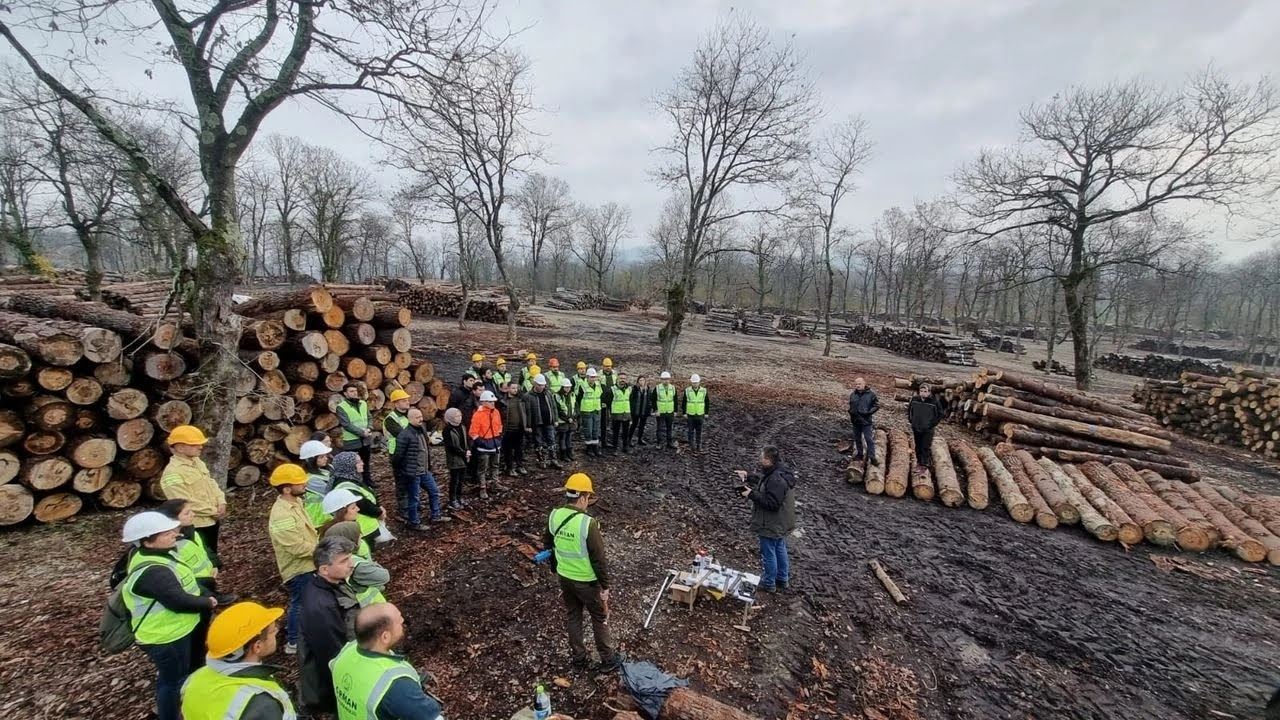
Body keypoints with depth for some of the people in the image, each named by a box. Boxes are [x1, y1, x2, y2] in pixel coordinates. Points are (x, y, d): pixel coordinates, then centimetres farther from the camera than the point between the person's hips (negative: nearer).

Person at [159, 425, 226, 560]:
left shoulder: (197, 462, 6)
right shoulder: (172, 473, -21)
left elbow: (211, 484, 11)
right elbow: (186, 503, -23)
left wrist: (221, 503, -5)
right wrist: (213, 511, -16)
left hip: (211, 522, 8)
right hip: (195, 526, -8)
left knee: (211, 557, 21)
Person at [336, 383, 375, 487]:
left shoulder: (363, 404, 7)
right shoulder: (341, 407, -11)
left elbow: (369, 418, 11)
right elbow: (346, 424, -18)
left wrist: (369, 429, -8)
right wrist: (362, 432, -20)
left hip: (366, 441, 6)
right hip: (351, 443, -6)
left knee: (366, 466, 20)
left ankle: (369, 486, 33)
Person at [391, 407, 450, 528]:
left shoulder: (422, 429, 7)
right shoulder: (405, 435, -21)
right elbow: (398, 455, -17)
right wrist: (398, 472, -10)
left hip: (425, 471, 9)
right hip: (412, 473, -9)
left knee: (434, 491, 18)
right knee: (413, 498, 6)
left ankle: (435, 516, 34)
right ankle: (414, 523, 22)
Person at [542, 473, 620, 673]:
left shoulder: (554, 516, -10)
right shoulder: (588, 523, -29)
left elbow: (548, 545, 6)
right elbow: (598, 558, -22)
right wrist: (605, 585, -10)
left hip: (564, 578, 5)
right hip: (587, 582, -5)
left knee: (572, 617, 23)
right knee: (600, 619, 16)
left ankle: (579, 659, 38)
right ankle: (608, 660, 33)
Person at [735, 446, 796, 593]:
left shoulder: (776, 480, -34)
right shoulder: (781, 470, -2)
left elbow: (771, 503, -33)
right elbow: (763, 480, 12)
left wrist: (752, 494, -26)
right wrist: (749, 476, -1)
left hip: (771, 525, -10)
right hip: (781, 523, 10)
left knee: (768, 554, 10)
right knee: (780, 549, 25)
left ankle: (769, 584, 29)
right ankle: (783, 579, 42)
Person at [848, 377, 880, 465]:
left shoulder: (871, 394, -5)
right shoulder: (852, 395, 8)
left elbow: (877, 406, -3)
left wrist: (868, 412, -15)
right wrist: (850, 412, 4)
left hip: (866, 421, -5)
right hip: (855, 421, 5)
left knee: (869, 439, -7)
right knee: (857, 439, 15)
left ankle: (872, 457, -3)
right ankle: (859, 454, 28)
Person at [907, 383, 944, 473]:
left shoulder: (934, 401, -14)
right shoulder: (914, 400, -5)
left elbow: (940, 414, -3)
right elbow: (909, 410, 14)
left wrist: (933, 424, -7)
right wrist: (911, 420, 7)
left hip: (928, 429, -4)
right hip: (916, 428, 4)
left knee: (926, 447, -2)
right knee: (918, 447, 15)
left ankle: (924, 464, 10)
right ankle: (919, 462, 29)